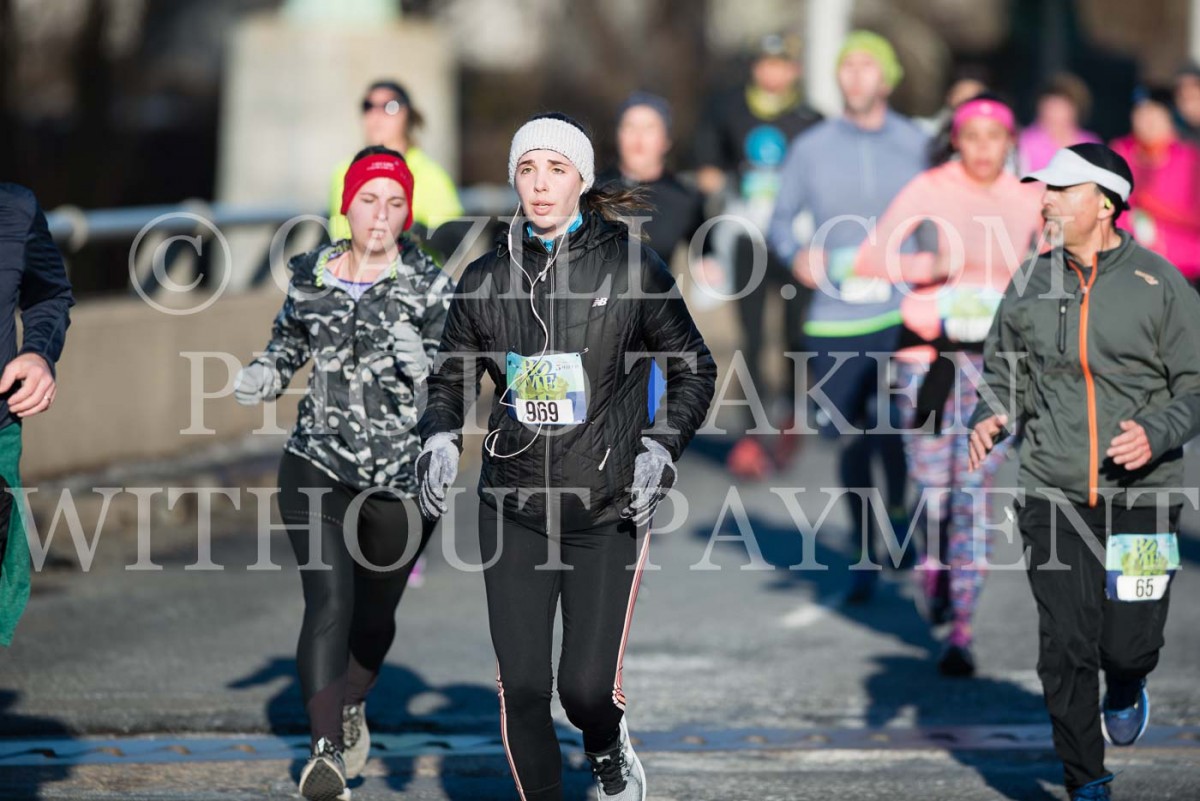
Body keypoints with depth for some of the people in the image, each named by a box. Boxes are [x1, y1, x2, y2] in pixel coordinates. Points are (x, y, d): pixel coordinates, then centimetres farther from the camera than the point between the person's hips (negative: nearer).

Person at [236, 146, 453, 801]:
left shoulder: (428, 287, -5)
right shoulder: (310, 277, 4)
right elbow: (288, 344, 22)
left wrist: (422, 364, -26)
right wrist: (263, 378, 2)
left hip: (402, 477, -1)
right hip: (317, 470, 1)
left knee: (374, 612, 15)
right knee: (329, 599, -17)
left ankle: (352, 706, 44)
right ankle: (326, 749, -22)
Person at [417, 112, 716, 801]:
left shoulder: (630, 266, -4)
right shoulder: (486, 279, 3)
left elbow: (695, 369, 5)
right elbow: (452, 377, 16)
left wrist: (661, 447, -8)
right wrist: (441, 440, -3)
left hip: (609, 509, -2)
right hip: (514, 506, 2)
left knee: (588, 686, -7)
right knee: (522, 687, -3)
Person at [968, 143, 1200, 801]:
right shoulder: (1031, 286, 6)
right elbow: (1004, 377, 16)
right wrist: (989, 419, -5)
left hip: (1141, 498, -2)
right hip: (1054, 498, 2)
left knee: (1129, 644, -3)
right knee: (1065, 651, -1)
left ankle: (1125, 691, 34)